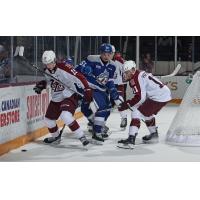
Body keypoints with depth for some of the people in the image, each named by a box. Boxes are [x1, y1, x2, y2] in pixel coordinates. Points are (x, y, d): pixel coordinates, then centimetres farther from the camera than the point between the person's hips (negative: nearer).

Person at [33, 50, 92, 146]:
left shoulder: (63, 69, -24)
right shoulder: (47, 71, 0)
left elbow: (79, 77, -25)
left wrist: (87, 90, -28)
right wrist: (41, 85, 3)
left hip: (70, 96, -8)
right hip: (56, 99, 8)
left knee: (66, 116, -31)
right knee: (48, 119, 14)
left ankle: (81, 137, -20)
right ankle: (56, 136, 42)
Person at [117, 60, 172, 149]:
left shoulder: (136, 78, -14)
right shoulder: (140, 74, 16)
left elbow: (140, 98, -21)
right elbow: (141, 94, 23)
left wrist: (127, 105, -14)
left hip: (159, 97, -10)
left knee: (136, 113, -12)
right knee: (147, 112, 32)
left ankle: (131, 140, -21)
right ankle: (154, 134, 46)